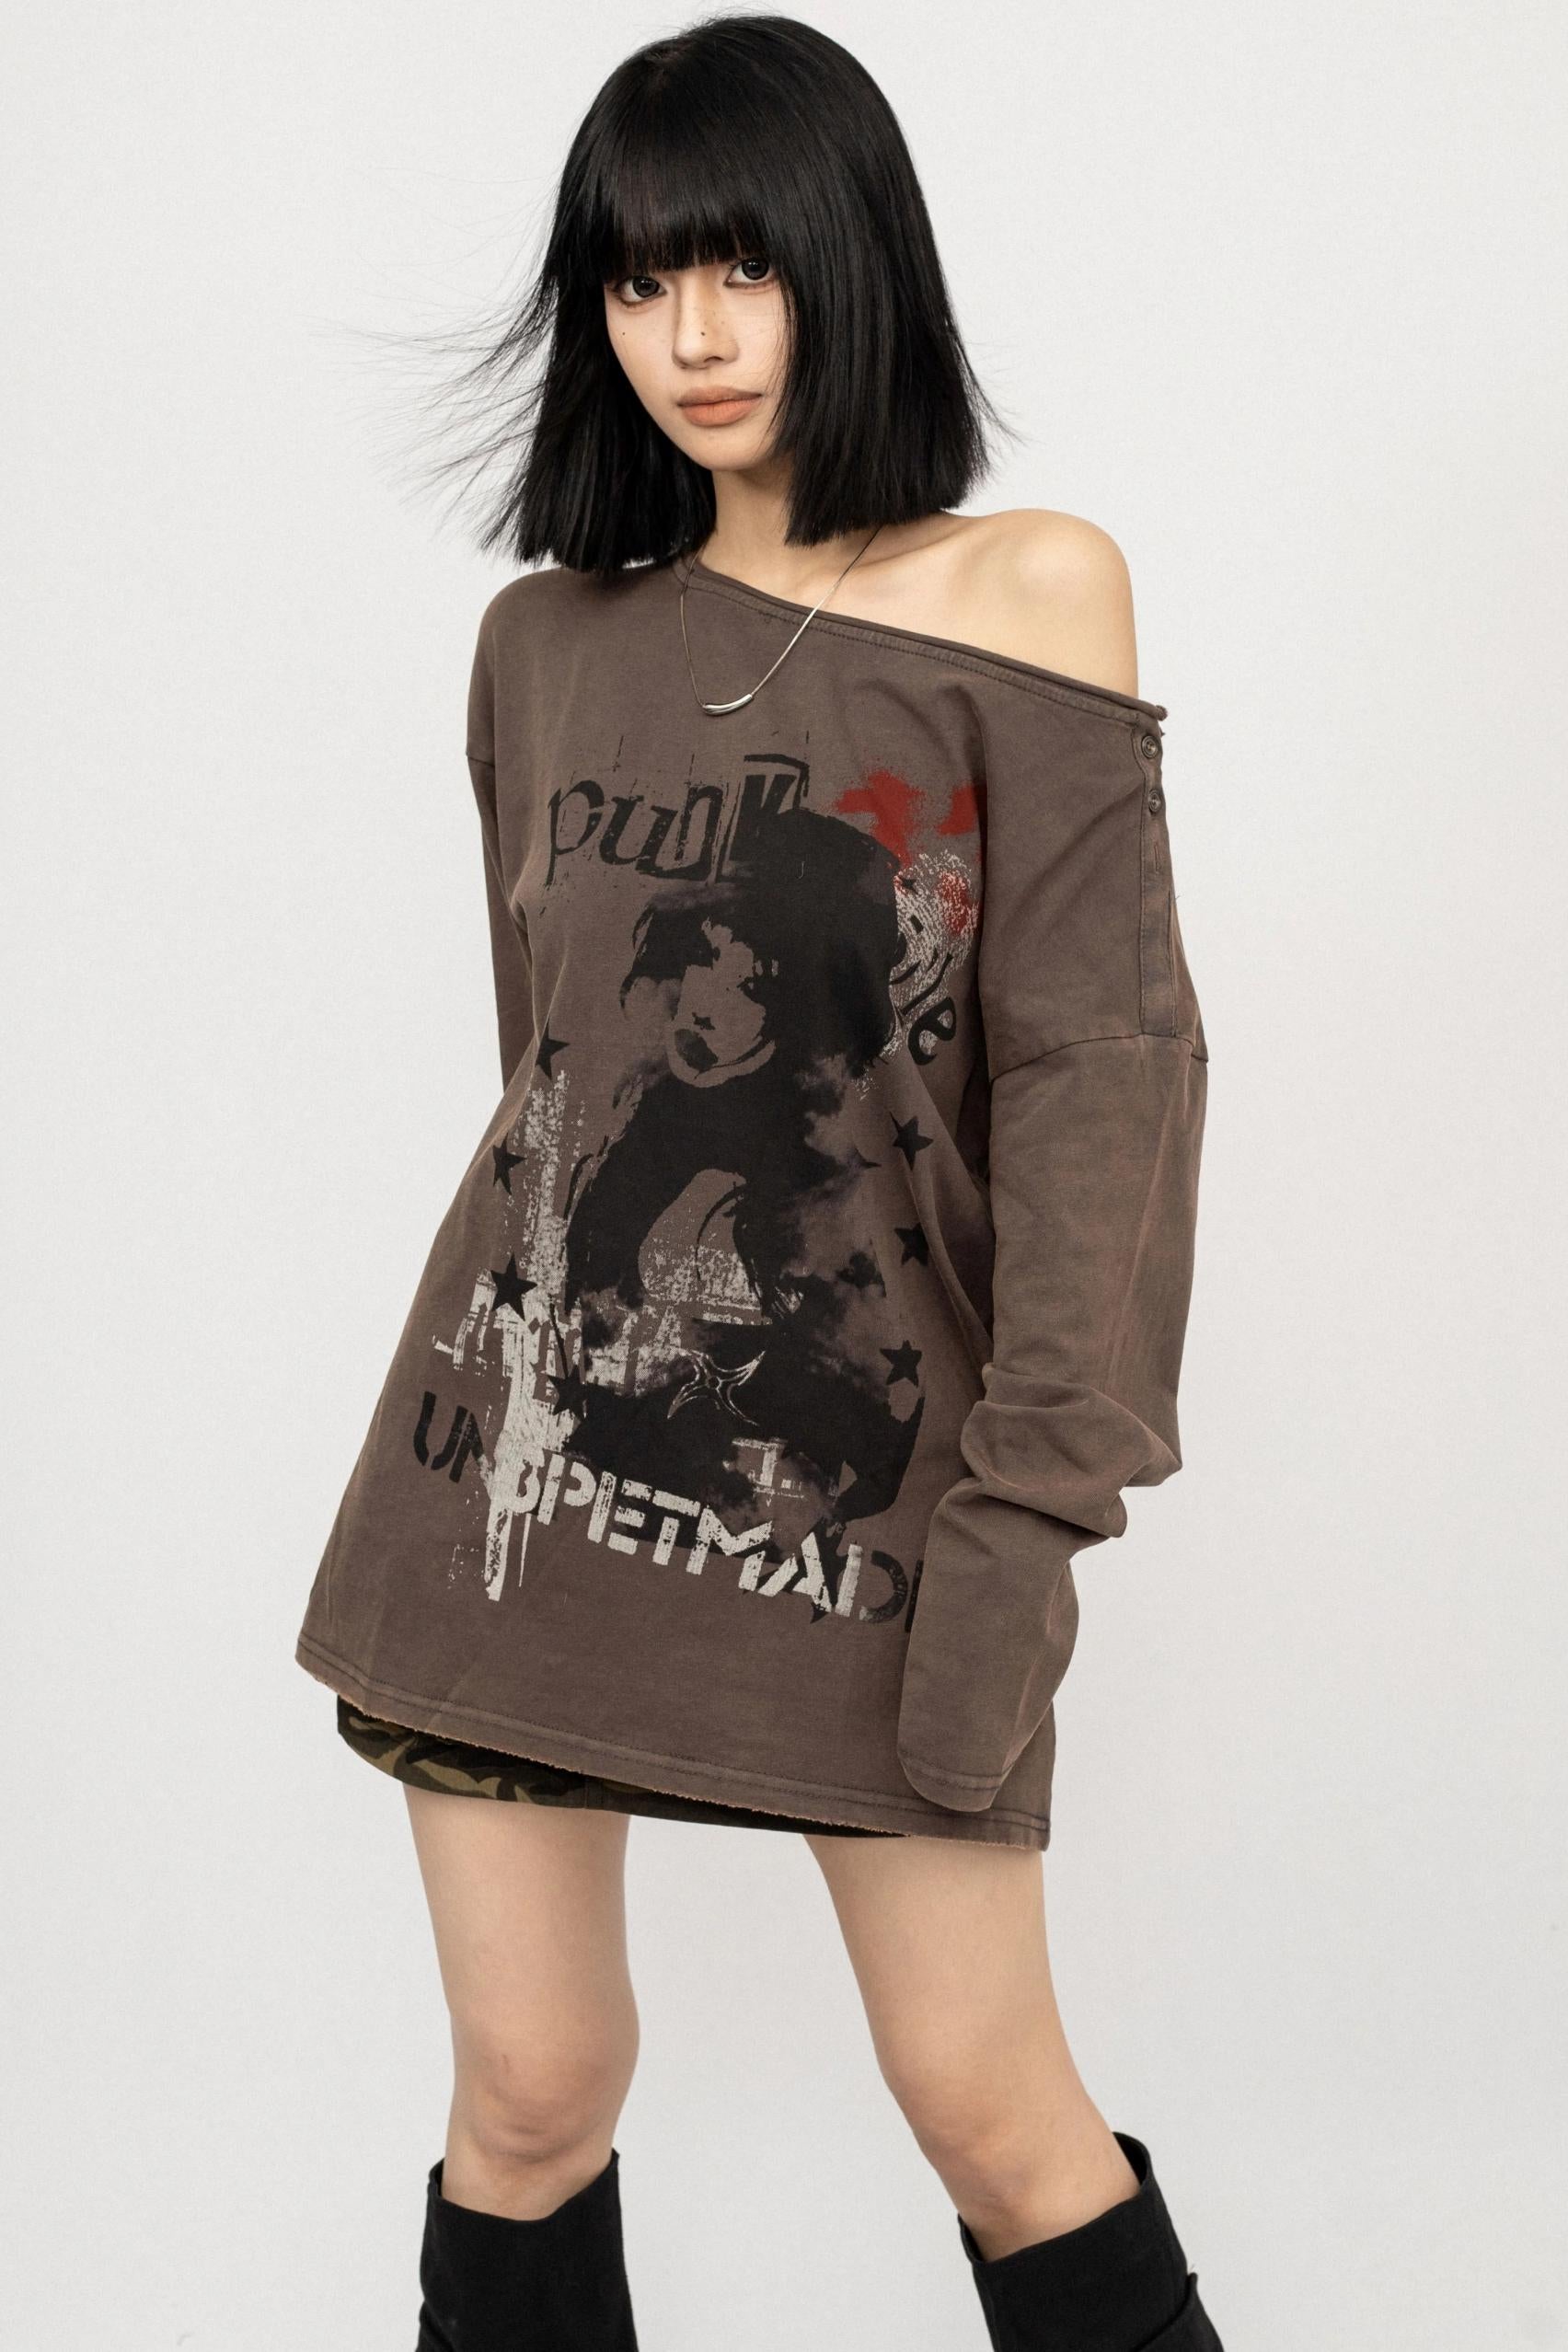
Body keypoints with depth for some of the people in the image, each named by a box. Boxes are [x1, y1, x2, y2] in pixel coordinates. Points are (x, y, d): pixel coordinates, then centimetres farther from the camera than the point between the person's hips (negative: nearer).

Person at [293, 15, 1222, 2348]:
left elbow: (1099, 1063, -8)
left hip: (863, 1467, -3)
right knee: (531, 2091, 7)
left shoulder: (1028, 592, -2)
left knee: (987, 2103, 1)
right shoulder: (549, 640, 9)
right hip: (531, 1447, 3)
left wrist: (1029, 1503, -14)